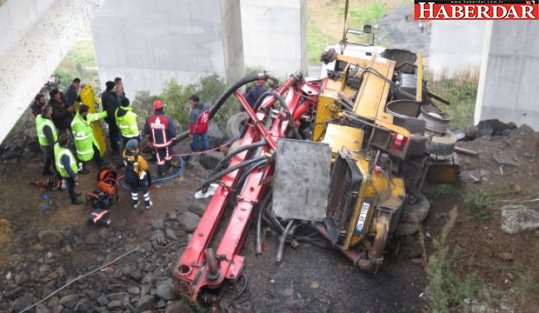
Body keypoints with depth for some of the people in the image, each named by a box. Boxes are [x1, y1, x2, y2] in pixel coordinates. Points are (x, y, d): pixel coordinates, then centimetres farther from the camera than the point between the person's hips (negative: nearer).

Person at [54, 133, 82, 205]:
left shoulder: (57, 145, -17)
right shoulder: (64, 154, -43)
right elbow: (67, 167, -34)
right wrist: (74, 176, -22)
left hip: (62, 170, 8)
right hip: (68, 173, -8)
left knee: (70, 185, 33)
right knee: (71, 186, 18)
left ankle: (72, 193, 58)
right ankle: (74, 200, 42)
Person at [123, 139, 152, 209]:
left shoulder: (125, 155, -25)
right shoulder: (139, 159, -36)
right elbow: (146, 169, -21)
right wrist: (149, 180, -8)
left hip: (129, 178, 4)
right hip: (140, 178, -4)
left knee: (133, 190, 30)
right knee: (144, 190, 24)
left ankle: (135, 203, 51)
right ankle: (148, 203, 43)